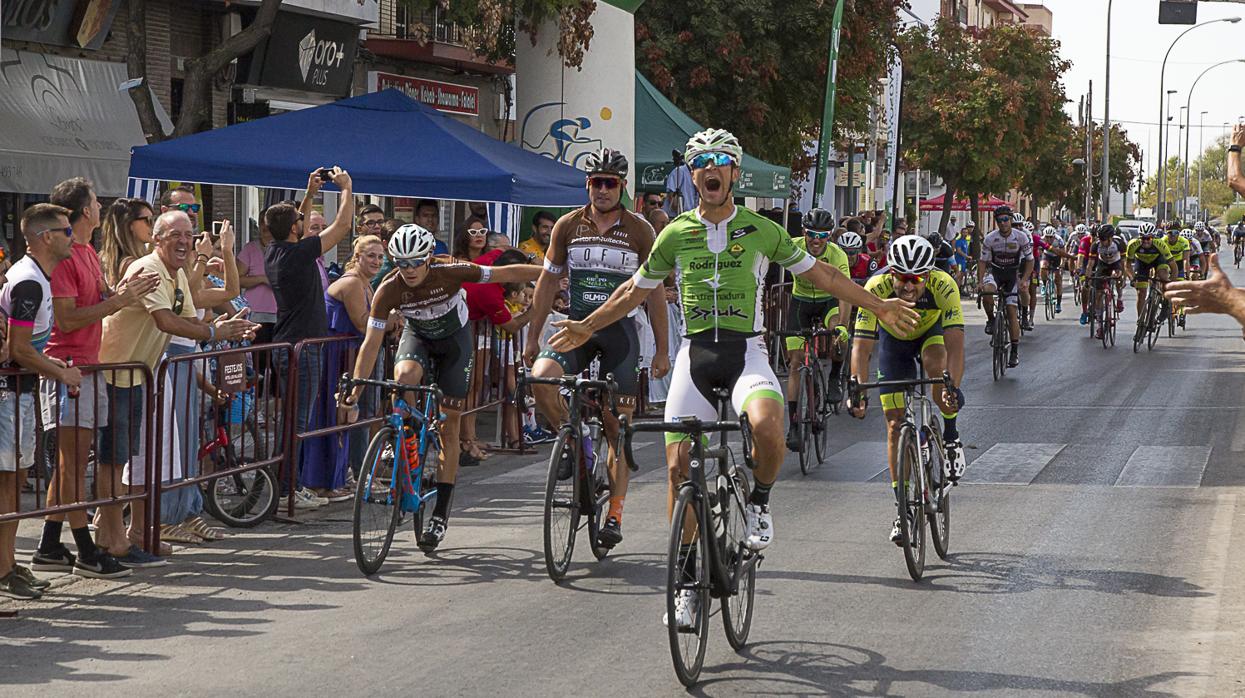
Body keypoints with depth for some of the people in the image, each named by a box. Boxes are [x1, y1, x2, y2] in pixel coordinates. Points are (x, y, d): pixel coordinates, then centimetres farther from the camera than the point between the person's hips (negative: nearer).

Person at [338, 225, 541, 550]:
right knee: (404, 376, -36)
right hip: (417, 336, 1)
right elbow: (371, 343, -22)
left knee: (448, 428, -3)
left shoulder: (450, 272, -31)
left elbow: (508, 273, -24)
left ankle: (441, 514, 1)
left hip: (454, 339, -1)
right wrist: (354, 392, -25)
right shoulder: (389, 290, -26)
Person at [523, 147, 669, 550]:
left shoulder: (640, 231, -1)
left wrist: (661, 350, 0)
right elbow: (548, 283, 9)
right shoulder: (568, 226, 2)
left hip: (621, 329, -1)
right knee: (540, 378, -28)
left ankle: (615, 513, 7)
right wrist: (533, 337, 6)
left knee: (618, 427, -1)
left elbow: (654, 293, 3)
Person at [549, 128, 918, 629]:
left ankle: (759, 502, -3)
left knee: (766, 424, -34)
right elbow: (636, 290, 21)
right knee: (678, 466, -6)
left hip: (746, 352, -2)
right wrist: (587, 327, 23)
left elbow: (819, 274, 11)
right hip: (695, 353, 2)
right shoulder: (676, 234, 9)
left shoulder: (761, 230, 4)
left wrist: (880, 308, 11)